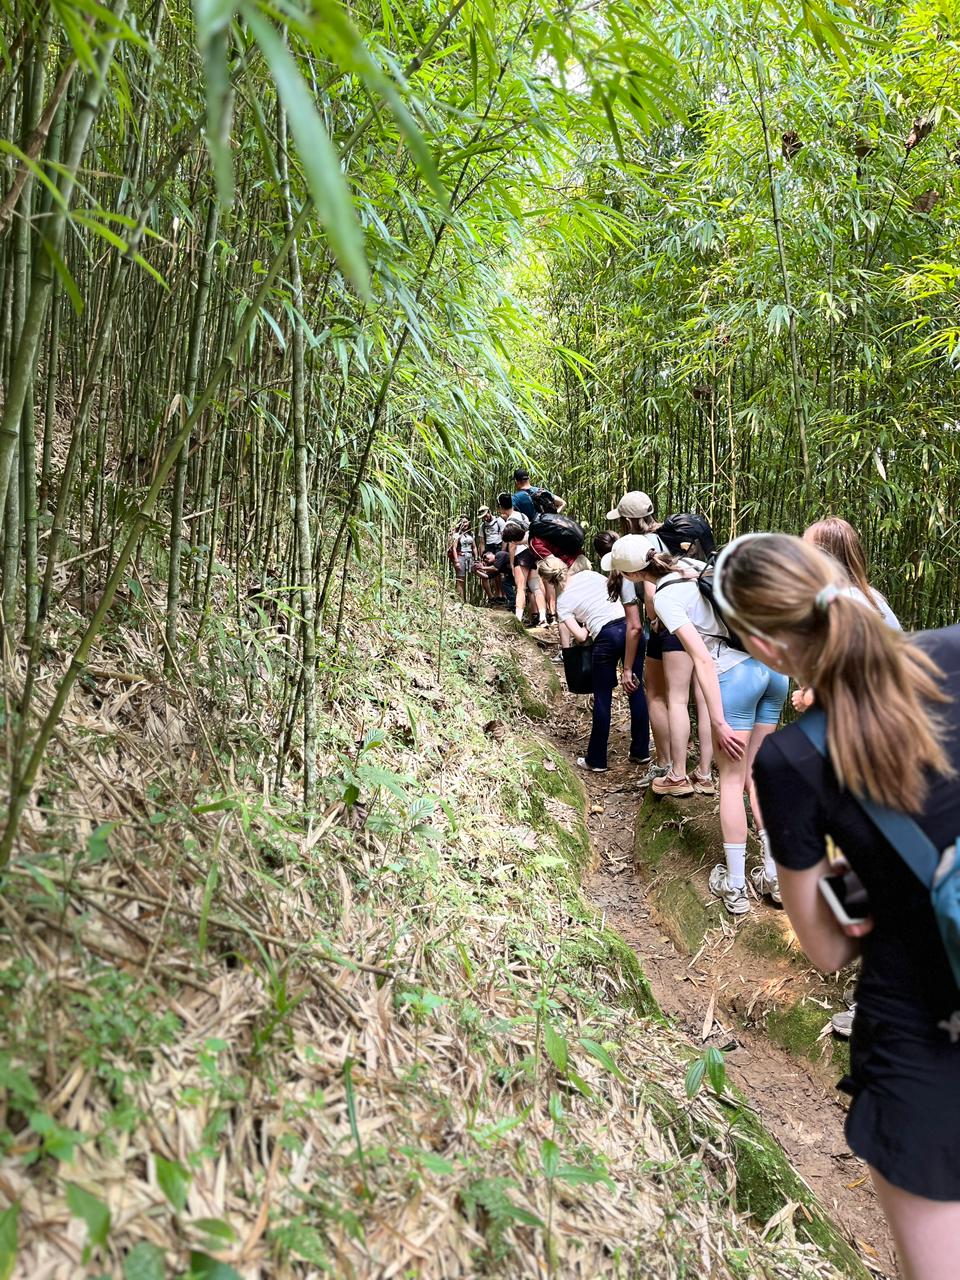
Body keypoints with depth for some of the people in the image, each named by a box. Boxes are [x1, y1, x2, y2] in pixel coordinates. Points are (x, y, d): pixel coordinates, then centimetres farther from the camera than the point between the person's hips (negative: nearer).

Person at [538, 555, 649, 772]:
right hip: (630, 626, 4)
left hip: (607, 638, -4)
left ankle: (596, 760, 17)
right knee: (637, 690, 13)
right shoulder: (590, 574, 13)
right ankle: (640, 750, 23)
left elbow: (580, 636, -2)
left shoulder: (563, 602, 4)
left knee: (602, 699, 8)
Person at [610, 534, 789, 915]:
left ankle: (734, 887, 14)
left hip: (737, 673, -7)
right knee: (756, 773, 17)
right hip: (775, 664, 7)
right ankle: (774, 876, 20)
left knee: (732, 779, 7)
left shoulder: (665, 597, -8)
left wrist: (718, 722, -13)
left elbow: (703, 659, -14)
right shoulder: (698, 564, 13)